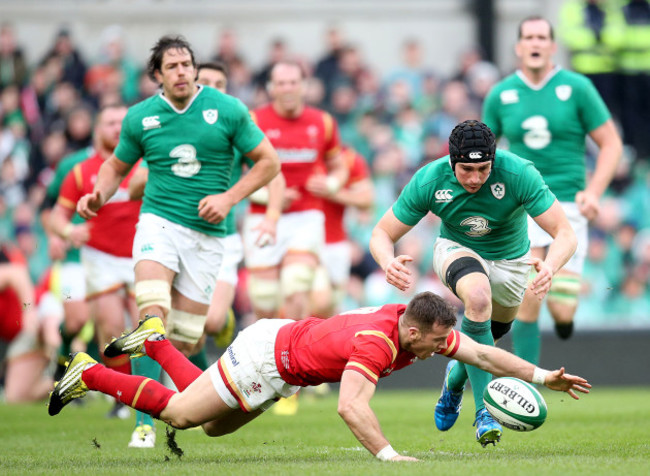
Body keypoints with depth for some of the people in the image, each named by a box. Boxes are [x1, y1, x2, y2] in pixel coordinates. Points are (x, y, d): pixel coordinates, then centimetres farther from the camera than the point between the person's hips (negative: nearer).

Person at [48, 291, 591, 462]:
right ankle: (88, 374, 17)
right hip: (267, 355, -8)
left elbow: (482, 353, -5)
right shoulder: (377, 344, -36)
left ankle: (155, 339, 35)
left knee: (213, 426, 24)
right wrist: (388, 456, -55)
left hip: (286, 345, 8)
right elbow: (351, 407, -48)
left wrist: (542, 375, -11)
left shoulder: (417, 324, -12)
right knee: (180, 413, 3)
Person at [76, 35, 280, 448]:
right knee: (153, 313, -25)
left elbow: (268, 161, 6)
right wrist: (99, 195, -1)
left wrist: (229, 198, -6)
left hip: (206, 233, 1)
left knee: (186, 337, -2)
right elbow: (117, 166, 20)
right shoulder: (140, 117, 5)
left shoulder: (227, 110, 0)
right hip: (159, 221, -1)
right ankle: (146, 421, -23)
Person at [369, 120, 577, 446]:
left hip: (510, 259, 2)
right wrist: (388, 262, -44)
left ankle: (456, 377, 57)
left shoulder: (519, 174, -32)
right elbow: (381, 235, -19)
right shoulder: (429, 181, -28)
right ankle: (484, 410, -31)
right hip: (456, 250, -2)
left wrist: (550, 266, -55)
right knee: (478, 296, -35)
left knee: (489, 334, 17)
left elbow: (565, 234, -32)